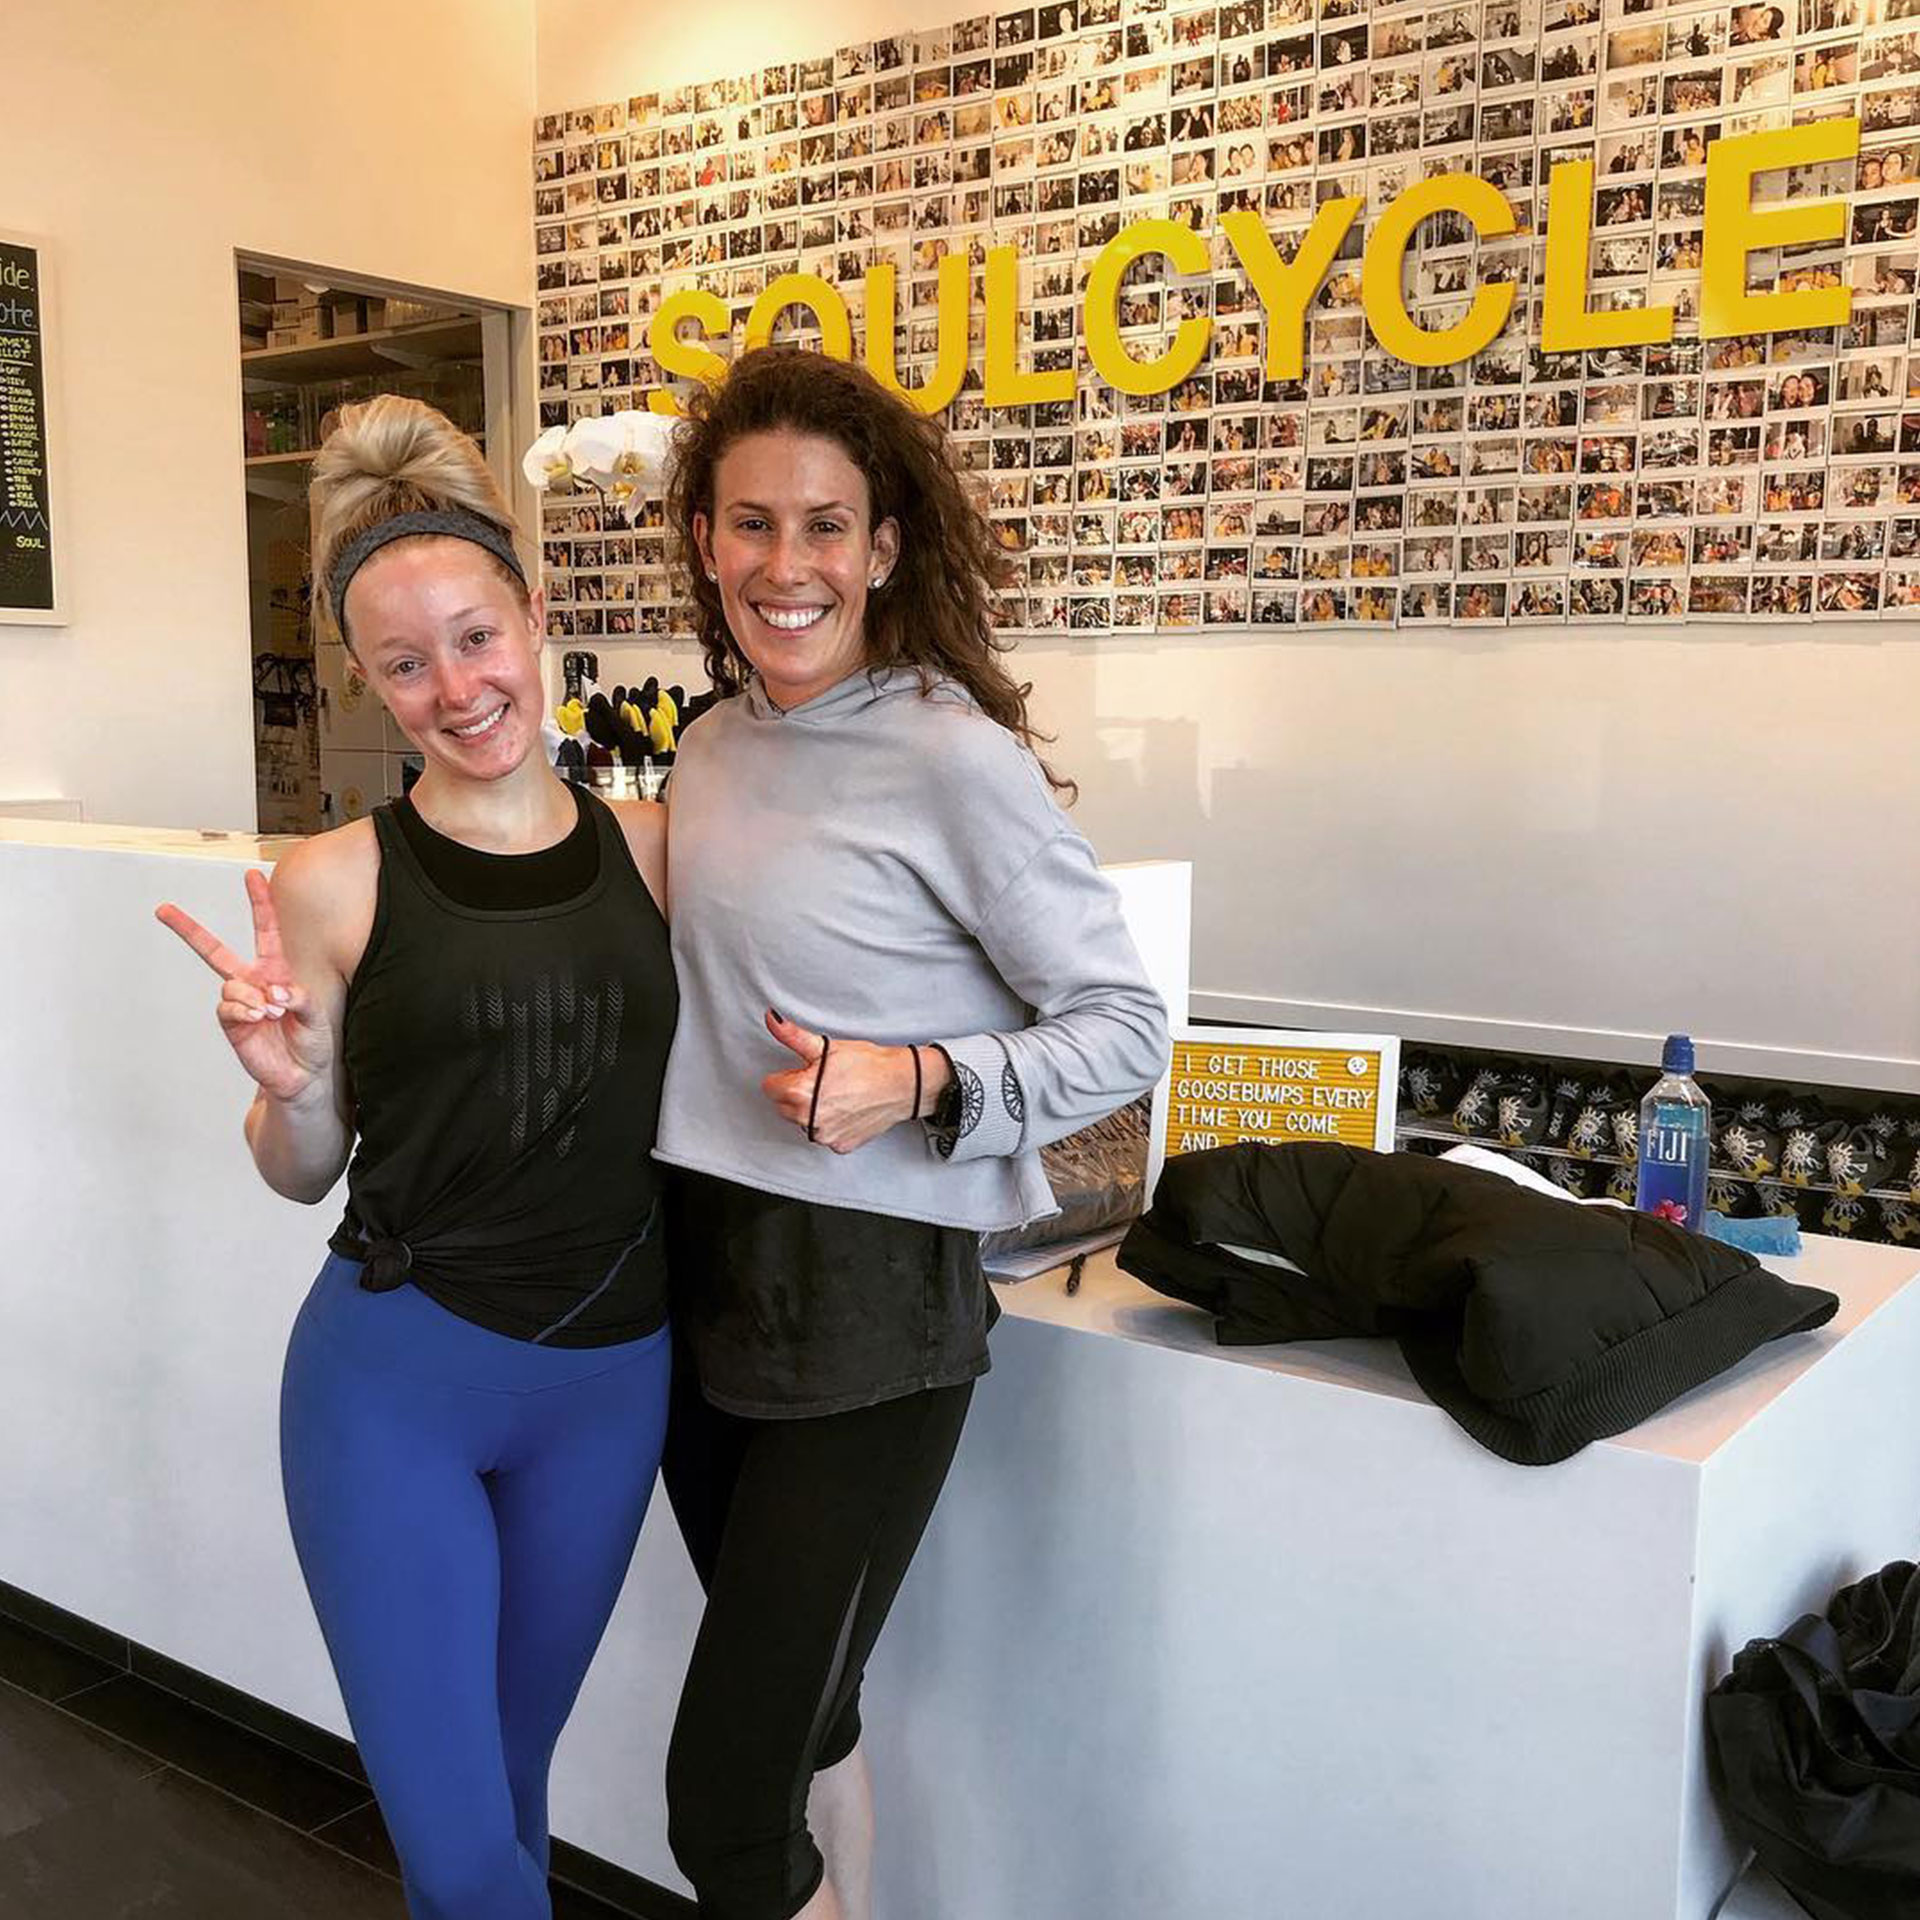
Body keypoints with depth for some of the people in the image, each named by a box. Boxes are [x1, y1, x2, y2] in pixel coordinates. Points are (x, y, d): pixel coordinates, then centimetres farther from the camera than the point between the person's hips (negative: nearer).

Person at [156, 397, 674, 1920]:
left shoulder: (647, 847, -1)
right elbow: (303, 1173, 1)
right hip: (395, 1385, -3)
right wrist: (287, 1083, -19)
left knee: (513, 1766, 22)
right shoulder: (337, 882, -9)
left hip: (611, 1379, 3)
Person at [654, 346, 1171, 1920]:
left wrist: (923, 1082, -24)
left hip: (870, 1309, -6)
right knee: (802, 1722, 19)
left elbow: (1126, 1029, -11)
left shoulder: (956, 760, -14)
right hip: (702, 1271, 7)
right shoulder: (713, 746, 7)